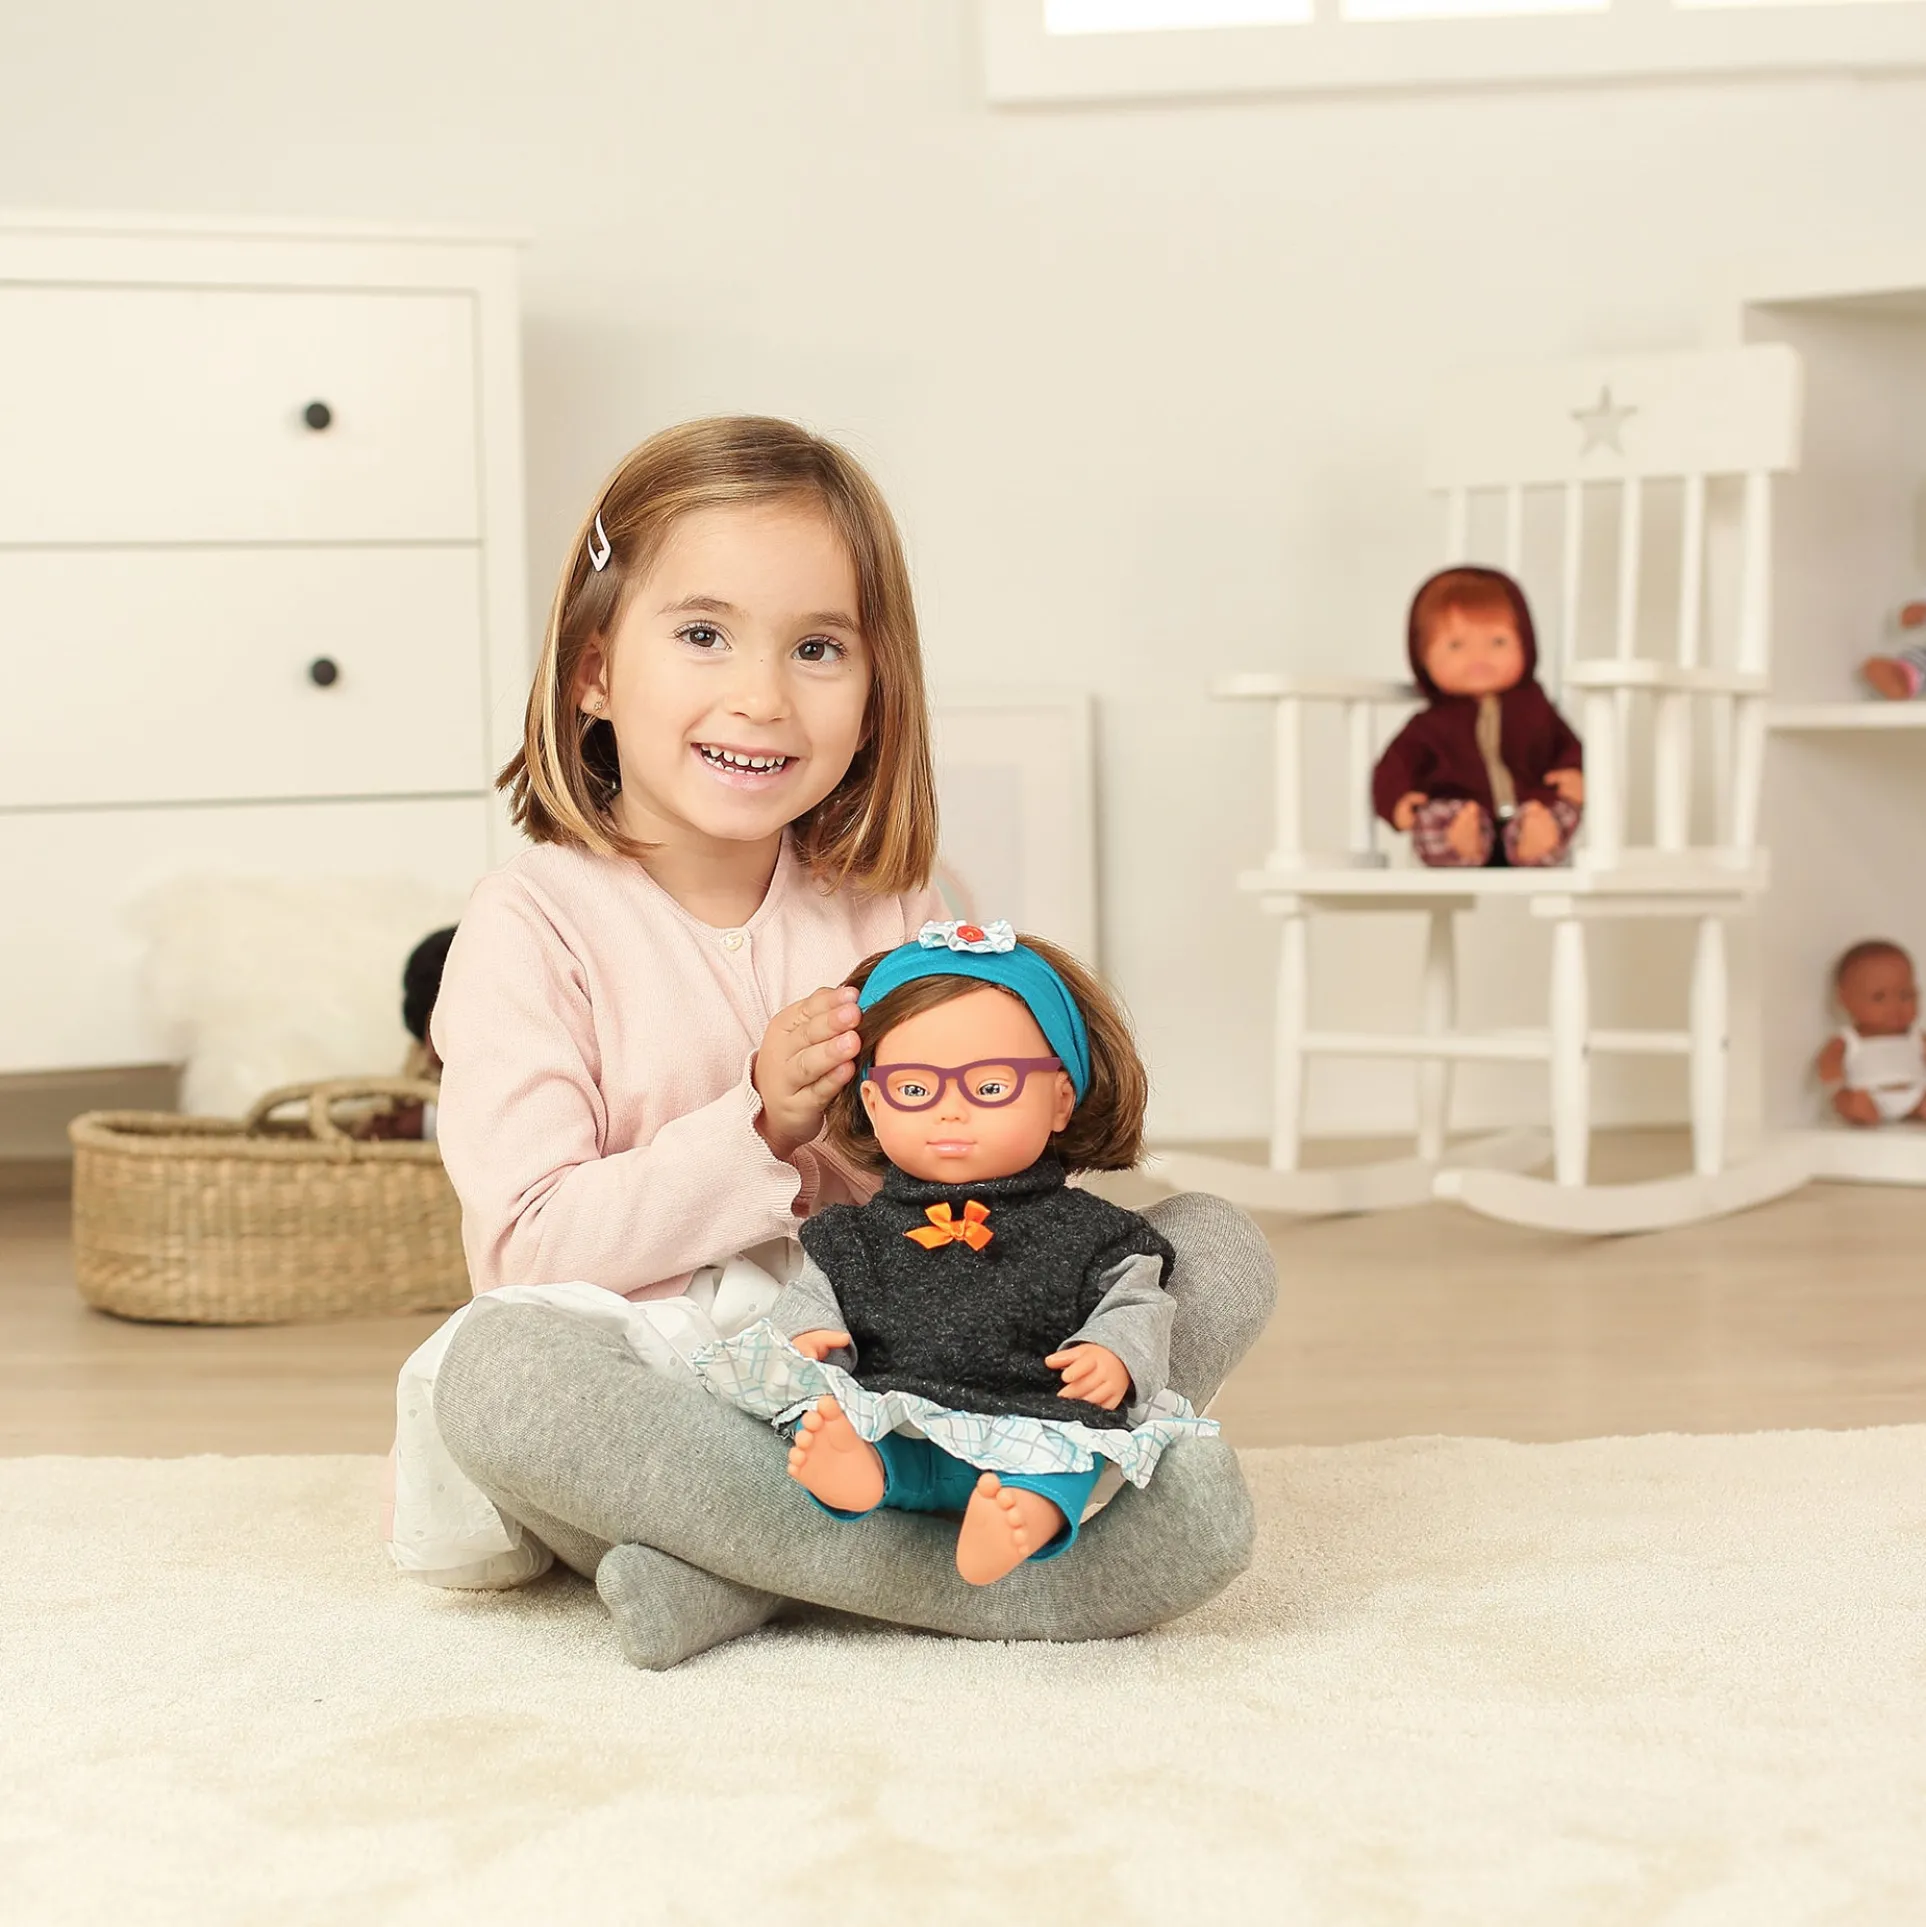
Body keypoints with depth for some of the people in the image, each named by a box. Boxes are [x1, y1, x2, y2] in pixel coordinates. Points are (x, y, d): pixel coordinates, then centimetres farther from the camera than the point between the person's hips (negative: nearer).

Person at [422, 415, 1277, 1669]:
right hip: (654, 1410, -5)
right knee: (499, 1374, -37)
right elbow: (530, 1249, -13)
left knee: (1223, 1252, -14)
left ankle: (729, 1573, -25)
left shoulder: (890, 912, 9)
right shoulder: (533, 926, -5)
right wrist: (760, 1130, -22)